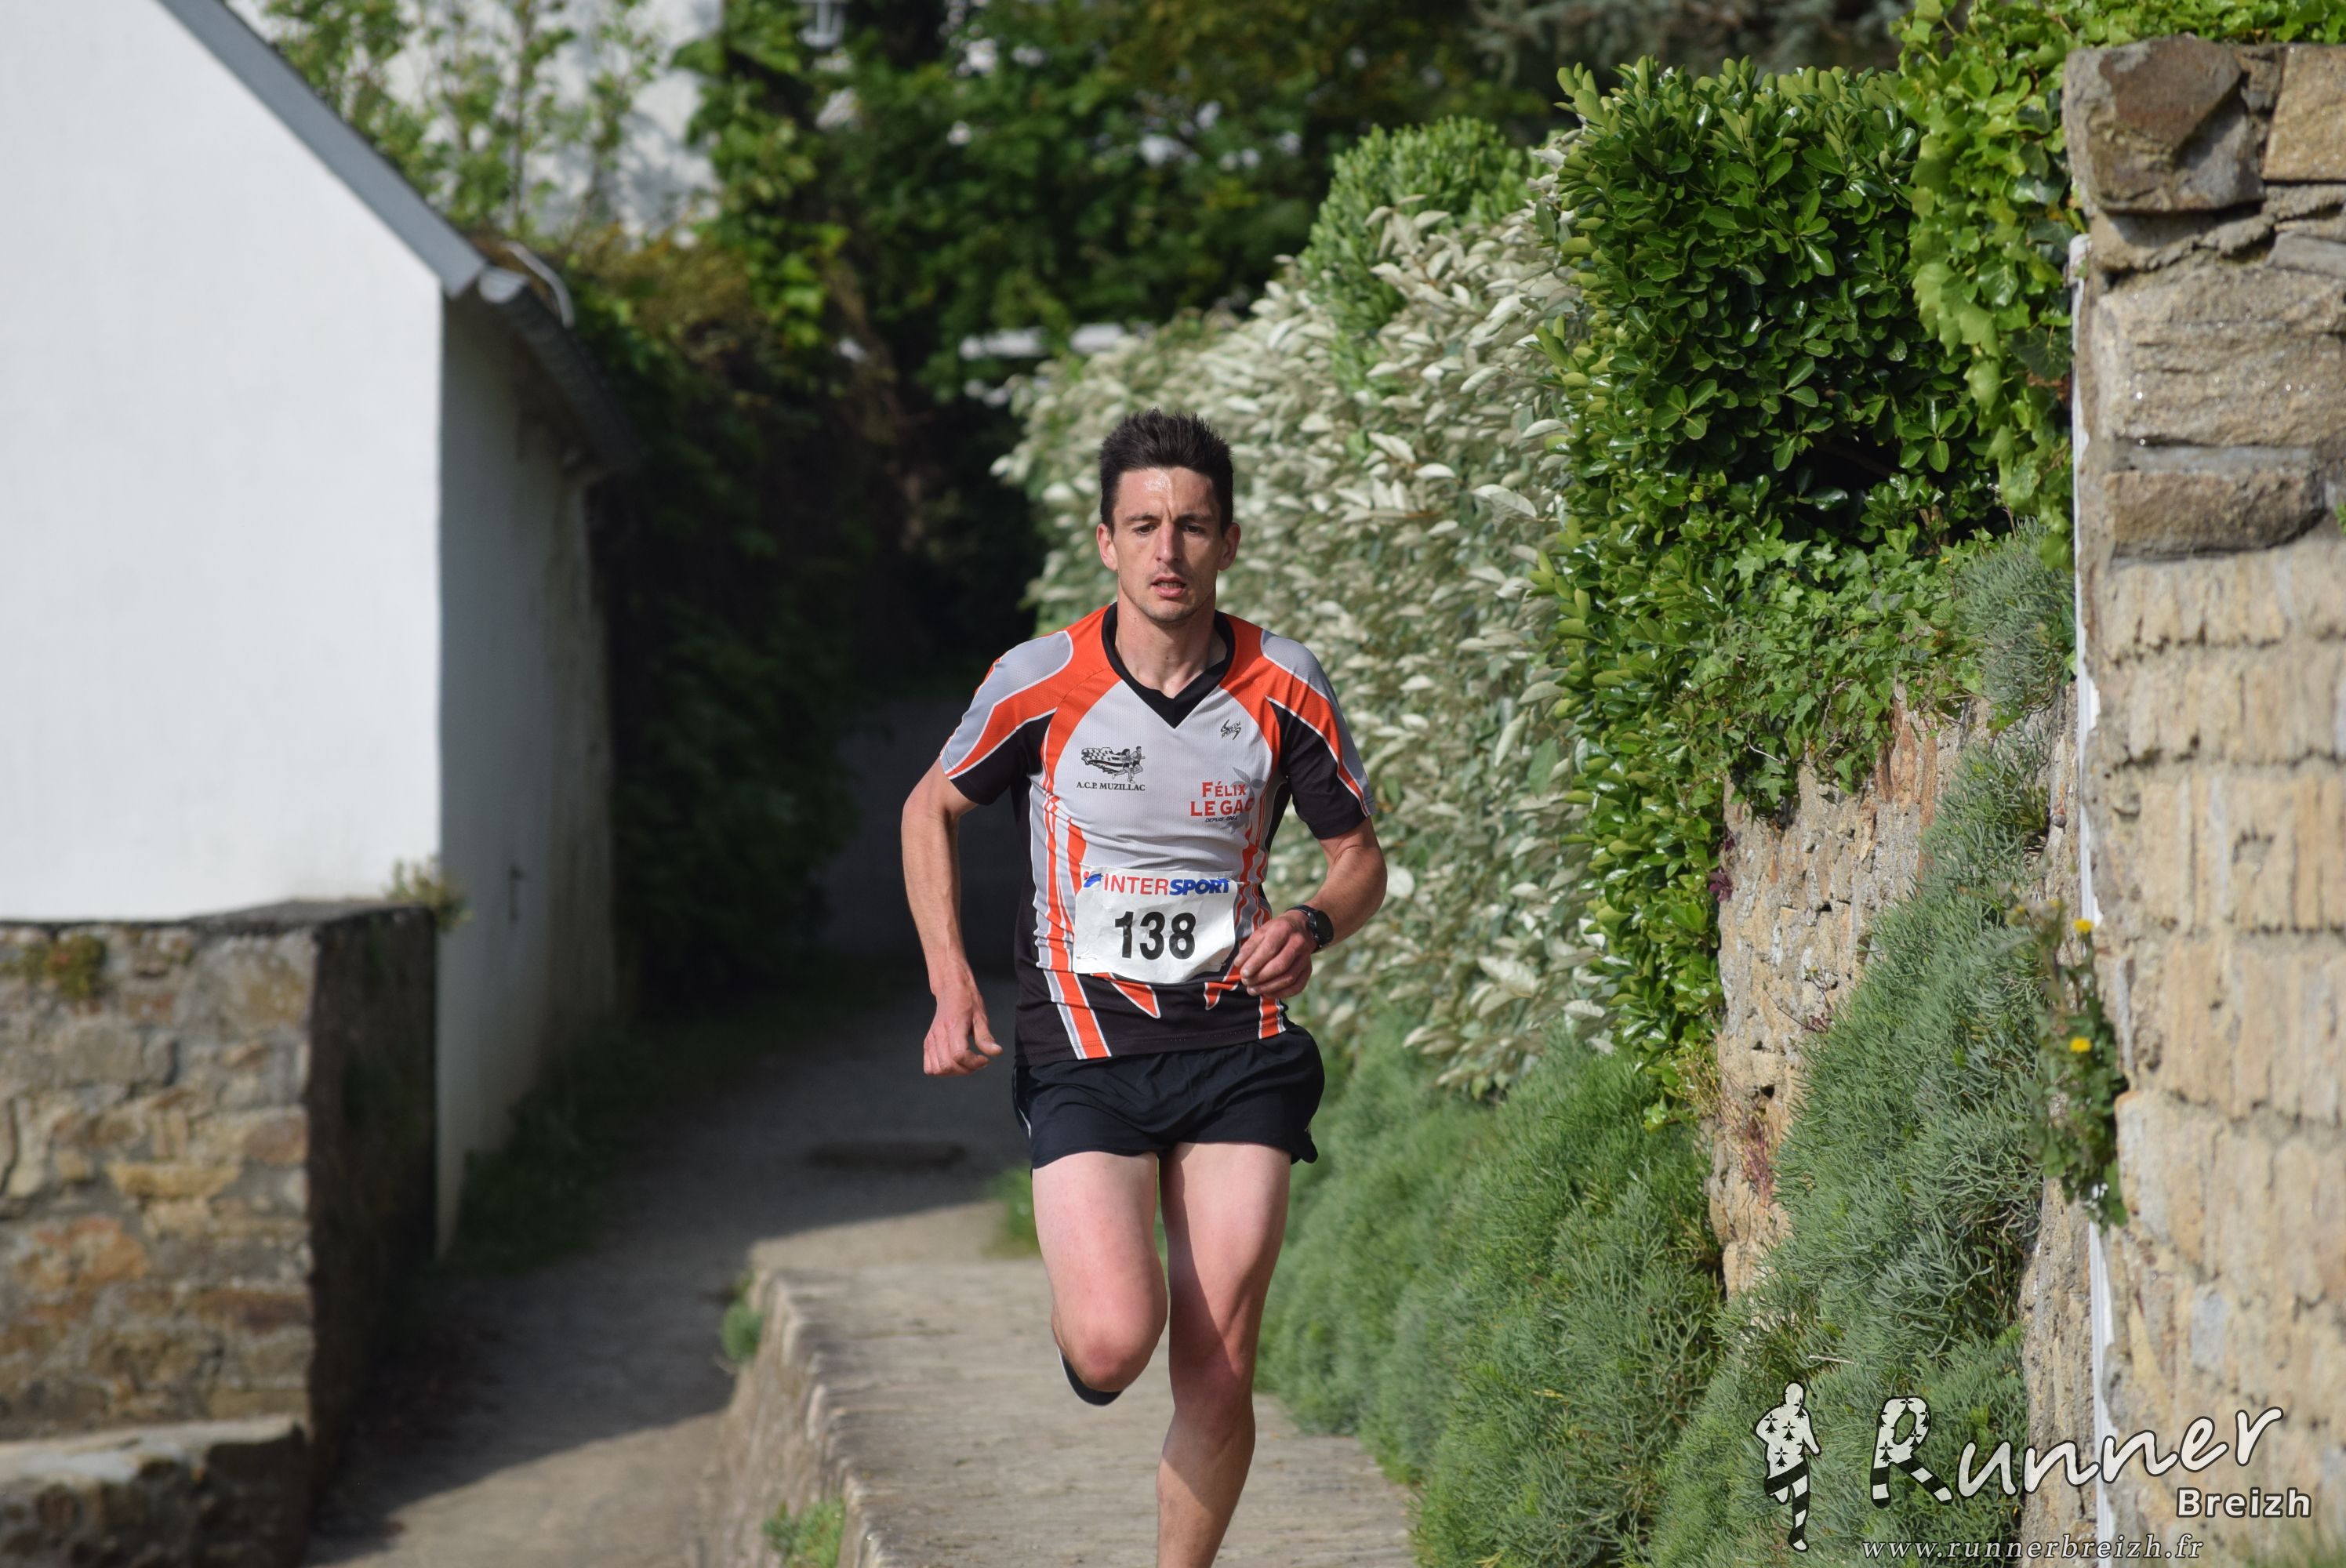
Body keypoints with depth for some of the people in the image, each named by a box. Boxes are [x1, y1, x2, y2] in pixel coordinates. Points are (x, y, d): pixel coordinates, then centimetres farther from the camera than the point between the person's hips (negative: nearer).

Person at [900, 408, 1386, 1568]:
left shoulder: (1284, 688, -2)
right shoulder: (1039, 683, -6)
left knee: (1218, 1372, -4)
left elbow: (1359, 856, 10)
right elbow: (930, 811, 10)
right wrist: (951, 985, -2)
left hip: (1236, 1044, 2)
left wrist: (1312, 926, -13)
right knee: (1115, 1341, -18)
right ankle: (1073, 1305, 19)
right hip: (1082, 1046, -1)